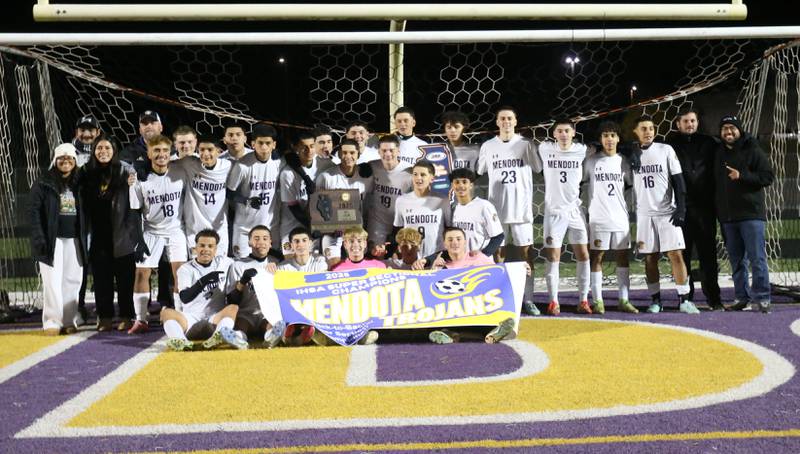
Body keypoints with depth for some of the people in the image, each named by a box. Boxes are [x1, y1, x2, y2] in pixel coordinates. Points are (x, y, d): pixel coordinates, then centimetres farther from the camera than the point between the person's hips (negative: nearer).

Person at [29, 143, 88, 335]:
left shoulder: (79, 184, 13)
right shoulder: (43, 183, 1)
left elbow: (84, 213, 13)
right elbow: (35, 212, -4)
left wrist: (85, 237, 5)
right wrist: (39, 239, -12)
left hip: (74, 240, 3)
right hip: (52, 239, -3)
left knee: (72, 281, 3)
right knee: (53, 282, -5)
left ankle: (70, 321, 10)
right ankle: (52, 321, 2)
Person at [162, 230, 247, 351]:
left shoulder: (224, 262, 11)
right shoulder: (186, 269, 3)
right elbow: (184, 298, -13)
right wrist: (203, 281, -28)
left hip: (216, 319, 1)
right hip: (190, 319, -1)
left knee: (233, 308, -27)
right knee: (167, 312, -25)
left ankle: (220, 334, -56)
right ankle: (180, 340, -54)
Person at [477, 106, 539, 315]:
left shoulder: (525, 144, 2)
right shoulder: (488, 146, 5)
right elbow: (479, 172, 11)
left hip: (522, 208, -1)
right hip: (497, 209, 1)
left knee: (526, 253, 1)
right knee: (497, 253, 5)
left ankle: (528, 299, 6)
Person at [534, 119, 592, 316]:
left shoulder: (582, 150, 1)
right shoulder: (544, 149, -2)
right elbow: (534, 168, 10)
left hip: (575, 210, 2)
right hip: (554, 211, -1)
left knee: (583, 255, 0)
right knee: (553, 257, -1)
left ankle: (583, 300, 8)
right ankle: (553, 301, 6)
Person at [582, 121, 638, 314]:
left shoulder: (623, 161, 8)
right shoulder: (591, 161, 1)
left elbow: (630, 185, 16)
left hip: (621, 218, 3)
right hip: (598, 219, -3)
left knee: (622, 257, 5)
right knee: (596, 257, 0)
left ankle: (624, 300, 11)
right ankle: (597, 300, 4)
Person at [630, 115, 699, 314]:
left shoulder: (666, 150, 0)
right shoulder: (631, 153, 5)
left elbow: (677, 180, -2)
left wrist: (681, 208, -7)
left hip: (667, 212, -2)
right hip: (644, 214, 2)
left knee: (675, 255, -5)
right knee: (649, 257, 4)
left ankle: (684, 300, -1)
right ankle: (656, 300, 12)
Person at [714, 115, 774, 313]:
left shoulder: (753, 151, -2)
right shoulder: (718, 154, 13)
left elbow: (768, 177, -7)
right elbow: (714, 182, 18)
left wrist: (741, 176, -18)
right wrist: (718, 210, 9)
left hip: (751, 214, -5)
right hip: (727, 216, 5)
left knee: (757, 258, -5)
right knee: (736, 260, 10)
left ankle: (762, 298, 0)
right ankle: (741, 297, 17)